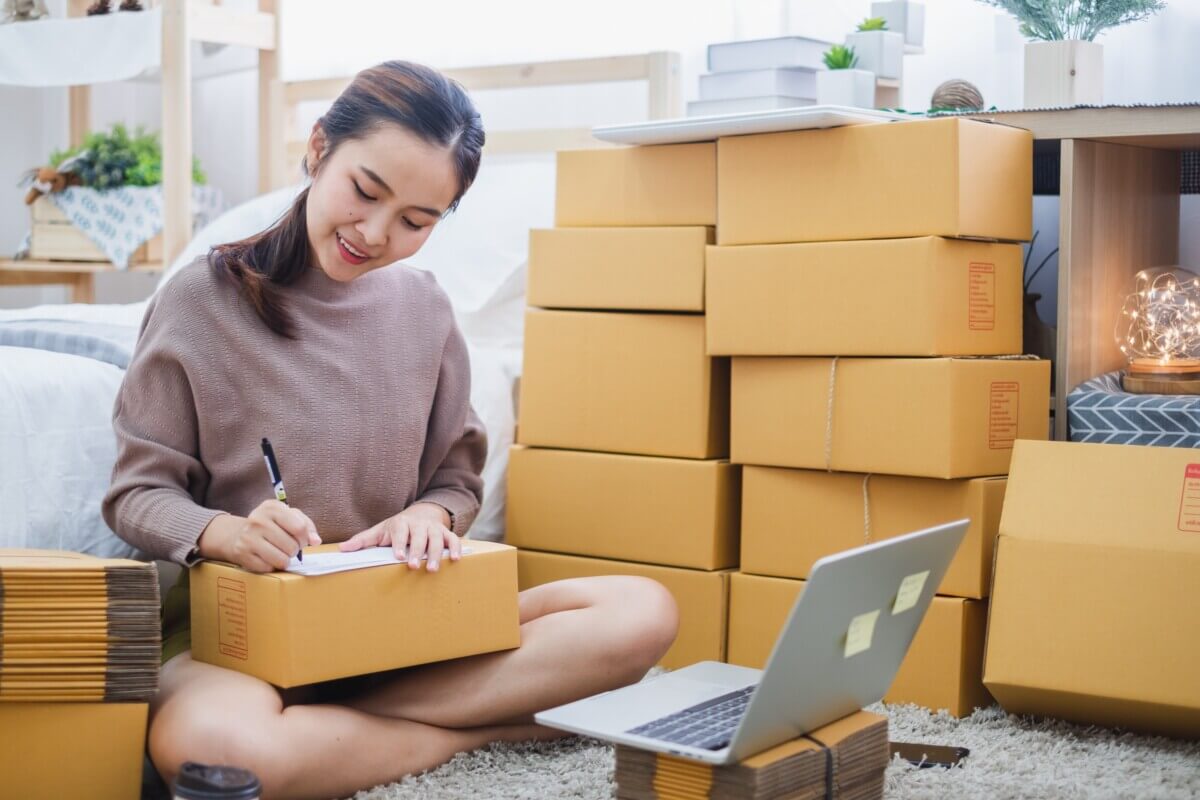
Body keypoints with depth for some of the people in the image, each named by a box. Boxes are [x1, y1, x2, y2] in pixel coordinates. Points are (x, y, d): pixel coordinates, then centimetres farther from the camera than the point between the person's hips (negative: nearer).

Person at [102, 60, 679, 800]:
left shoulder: (423, 309, 5)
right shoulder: (202, 301, -6)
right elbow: (139, 493, -2)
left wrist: (428, 516, -12)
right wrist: (225, 533, -24)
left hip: (401, 615, 4)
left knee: (643, 614, -19)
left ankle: (321, 724, -20)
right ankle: (493, 724, -18)